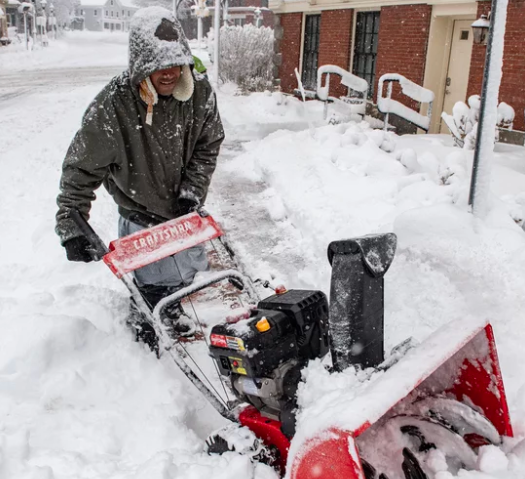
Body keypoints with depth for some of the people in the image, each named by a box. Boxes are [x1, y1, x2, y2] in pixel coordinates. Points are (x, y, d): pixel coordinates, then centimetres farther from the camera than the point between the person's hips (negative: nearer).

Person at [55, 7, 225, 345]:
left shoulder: (200, 92, -16)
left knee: (191, 268, 22)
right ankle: (148, 331, 33)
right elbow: (81, 169, -22)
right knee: (157, 284, 0)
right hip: (141, 212, -5)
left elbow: (208, 146, -2)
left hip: (184, 206, 5)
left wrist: (192, 192, -12)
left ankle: (173, 313, 54)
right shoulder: (113, 105, -29)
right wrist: (71, 228, -23)